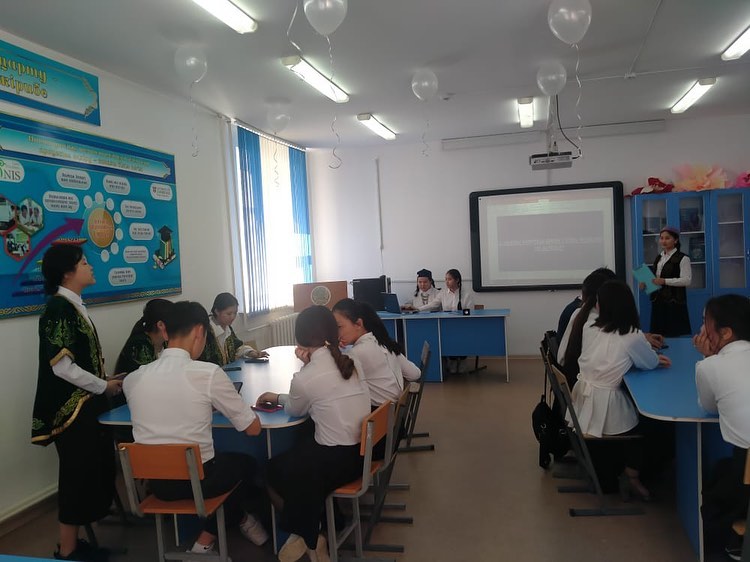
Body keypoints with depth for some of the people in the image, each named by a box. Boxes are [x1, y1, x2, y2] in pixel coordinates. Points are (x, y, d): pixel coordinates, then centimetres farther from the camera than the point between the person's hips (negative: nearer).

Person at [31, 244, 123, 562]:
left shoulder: (74, 306, 11)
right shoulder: (59, 308, -17)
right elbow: (62, 366, -22)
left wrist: (105, 381, 7)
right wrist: (104, 387, -13)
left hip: (85, 404, 9)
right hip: (70, 408, -9)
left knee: (94, 470, 14)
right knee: (79, 474, 1)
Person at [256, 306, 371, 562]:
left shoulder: (304, 378, -17)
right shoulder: (352, 363, 0)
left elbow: (295, 410, 6)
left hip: (336, 461, -7)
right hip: (362, 451, 7)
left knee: (272, 471, 17)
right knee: (294, 456, 26)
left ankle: (305, 535, 29)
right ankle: (310, 533, 30)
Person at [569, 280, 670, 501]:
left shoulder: (589, 327, 0)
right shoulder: (633, 335, -13)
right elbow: (651, 363, 5)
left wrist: (641, 342, 14)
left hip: (581, 403, 5)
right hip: (604, 409, -5)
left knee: (635, 410, 29)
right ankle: (632, 477, 32)